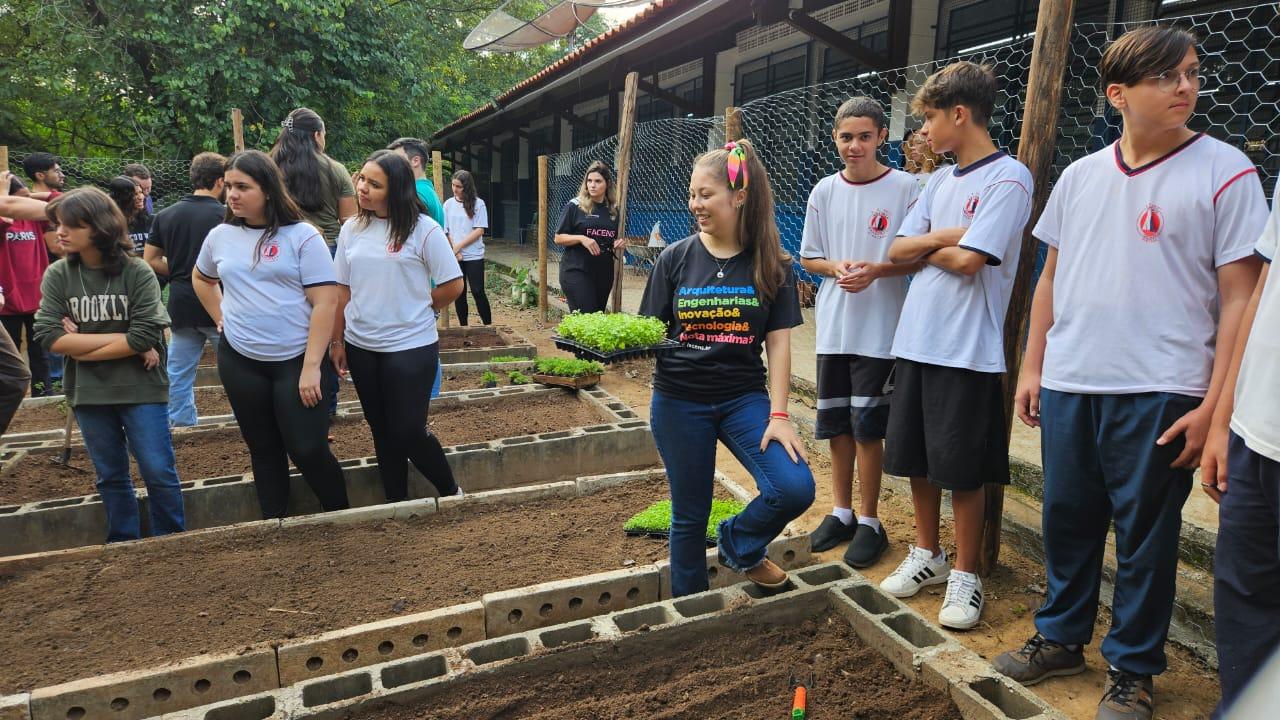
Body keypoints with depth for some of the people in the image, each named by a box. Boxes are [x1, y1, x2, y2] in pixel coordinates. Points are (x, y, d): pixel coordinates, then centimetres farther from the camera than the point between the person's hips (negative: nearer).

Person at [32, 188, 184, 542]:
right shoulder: (57, 275, -1)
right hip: (89, 392, 3)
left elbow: (146, 336, -18)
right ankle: (123, 547, 29)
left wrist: (80, 345, -11)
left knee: (159, 472, 1)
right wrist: (125, 340, -15)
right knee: (111, 476, 15)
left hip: (141, 389, -3)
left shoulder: (138, 272, -9)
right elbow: (49, 337, -11)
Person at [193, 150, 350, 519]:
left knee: (307, 449, -5)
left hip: (295, 360, -4)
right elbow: (201, 280, 27)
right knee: (264, 449, 13)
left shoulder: (302, 236, -9)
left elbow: (325, 302, -13)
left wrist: (311, 367, -18)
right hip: (240, 362, 4)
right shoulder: (221, 236, 6)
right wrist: (222, 319, 12)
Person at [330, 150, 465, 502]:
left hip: (410, 346, -5)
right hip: (361, 347, 5)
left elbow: (453, 286, -9)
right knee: (382, 431, 14)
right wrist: (337, 341, 8)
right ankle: (396, 502, 29)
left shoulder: (422, 229, -11)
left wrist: (415, 310, 2)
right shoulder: (351, 229, 4)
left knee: (409, 431, -2)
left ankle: (451, 492, 22)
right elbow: (342, 290, 8)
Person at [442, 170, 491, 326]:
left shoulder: (478, 204, -4)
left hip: (474, 256, -3)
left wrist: (458, 246, -10)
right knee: (459, 293, 7)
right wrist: (454, 251, -7)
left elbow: (479, 231, -8)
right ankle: (463, 326, 17)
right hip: (454, 257, 3)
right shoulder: (448, 204, 5)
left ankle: (488, 325, 6)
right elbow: (445, 231, 5)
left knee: (478, 291, -4)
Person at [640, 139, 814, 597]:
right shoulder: (676, 259, -1)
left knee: (795, 488, -17)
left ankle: (738, 545, 16)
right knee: (690, 515, 9)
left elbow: (778, 343, -3)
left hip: (744, 397, 0)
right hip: (679, 401, 0)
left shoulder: (772, 265, -2)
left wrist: (778, 413, -10)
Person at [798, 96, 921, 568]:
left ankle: (869, 521, 17)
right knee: (836, 423, 12)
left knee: (867, 427, 1)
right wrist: (837, 268, -10)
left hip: (879, 330, -4)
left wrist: (875, 270, -20)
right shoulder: (824, 191, 6)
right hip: (833, 327, 4)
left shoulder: (905, 188, -6)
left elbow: (919, 257, -4)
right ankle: (841, 512, 28)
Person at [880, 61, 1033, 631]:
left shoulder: (1008, 178, -8)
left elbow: (969, 260, -18)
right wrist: (946, 236, -9)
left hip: (967, 349, -7)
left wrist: (926, 246, -1)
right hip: (915, 341, 7)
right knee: (914, 457, 14)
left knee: (962, 469, 3)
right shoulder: (940, 181, 14)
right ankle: (927, 555, 32)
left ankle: (964, 575, 20)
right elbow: (898, 250, 7)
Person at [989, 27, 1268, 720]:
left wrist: (1215, 404, -12)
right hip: (1068, 385, 4)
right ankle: (1061, 637, 33)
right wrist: (1032, 366, 9)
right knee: (1068, 519, 14)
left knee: (1144, 533, 7)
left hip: (1159, 392, -4)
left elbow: (1239, 297, -6)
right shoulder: (1079, 176, 9)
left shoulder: (1225, 172, -3)